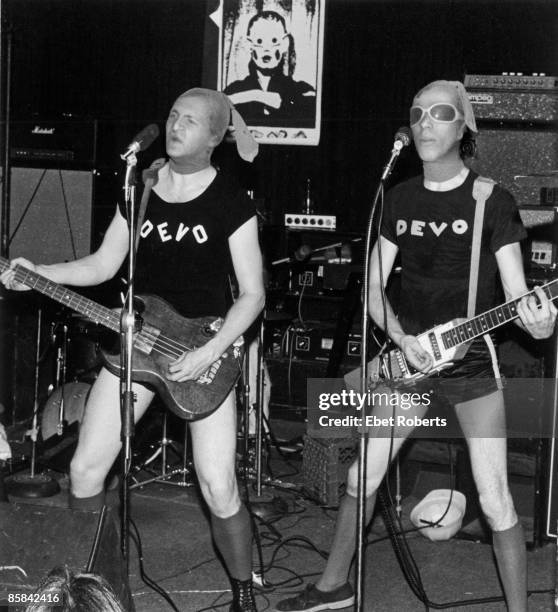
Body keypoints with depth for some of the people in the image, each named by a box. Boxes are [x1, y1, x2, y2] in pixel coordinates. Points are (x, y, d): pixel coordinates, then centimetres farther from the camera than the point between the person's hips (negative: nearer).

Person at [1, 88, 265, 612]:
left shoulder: (231, 203, -8)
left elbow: (252, 295, -9)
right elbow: (103, 265, 10)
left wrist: (207, 354, -19)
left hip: (206, 351, -4)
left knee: (218, 490, -8)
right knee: (85, 471, 1)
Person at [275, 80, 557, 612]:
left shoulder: (492, 202, -9)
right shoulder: (400, 199, 4)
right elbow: (373, 285, 5)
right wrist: (400, 339, -13)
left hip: (471, 363, -4)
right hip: (407, 360, 4)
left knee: (495, 502, -7)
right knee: (362, 477, 10)